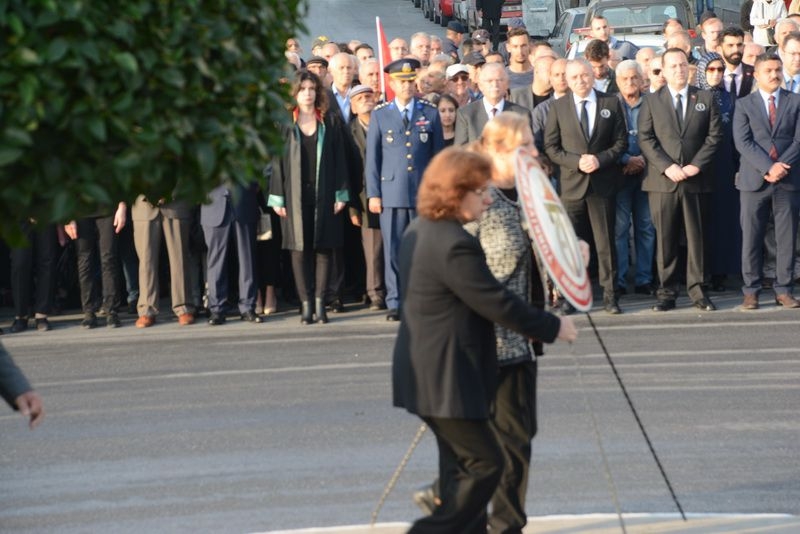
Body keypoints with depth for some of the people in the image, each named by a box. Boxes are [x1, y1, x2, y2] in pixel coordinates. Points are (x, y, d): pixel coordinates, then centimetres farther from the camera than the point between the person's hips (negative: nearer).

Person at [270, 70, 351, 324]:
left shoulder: (330, 121, 6)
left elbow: (340, 158, 5)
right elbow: (277, 159, 1)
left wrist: (341, 194, -2)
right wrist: (277, 198, -4)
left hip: (324, 195, 1)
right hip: (295, 196, -1)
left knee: (323, 248, 0)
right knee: (299, 249, -1)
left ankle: (320, 303, 3)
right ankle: (305, 304, 2)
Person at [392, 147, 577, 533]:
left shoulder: (418, 231, 9)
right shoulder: (454, 244, -23)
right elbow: (496, 302, -19)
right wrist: (553, 328, -7)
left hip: (425, 371, 10)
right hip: (447, 380, -10)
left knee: (461, 464, 16)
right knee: (485, 464, -1)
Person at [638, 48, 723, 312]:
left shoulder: (706, 99, 11)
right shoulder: (652, 102, 9)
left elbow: (714, 136, 4)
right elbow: (646, 139, 1)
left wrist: (696, 165, -8)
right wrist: (667, 167, -12)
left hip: (697, 180, 1)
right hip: (662, 181, -1)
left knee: (698, 237, 2)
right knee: (665, 240, 0)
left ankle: (697, 290, 7)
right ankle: (666, 293, 4)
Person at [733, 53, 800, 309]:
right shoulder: (744, 105, 7)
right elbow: (743, 142, -4)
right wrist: (768, 167, -15)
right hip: (754, 180, -1)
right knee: (751, 237, 0)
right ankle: (751, 291, 5)